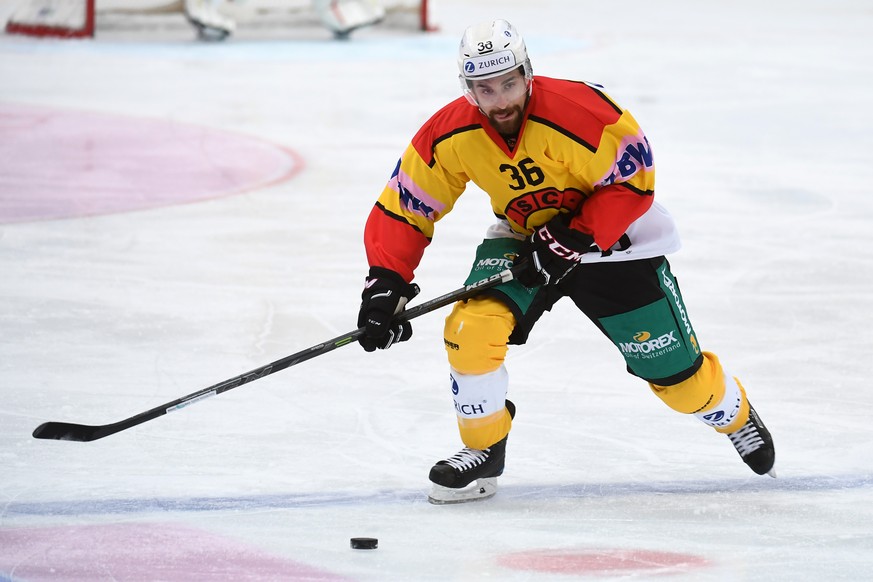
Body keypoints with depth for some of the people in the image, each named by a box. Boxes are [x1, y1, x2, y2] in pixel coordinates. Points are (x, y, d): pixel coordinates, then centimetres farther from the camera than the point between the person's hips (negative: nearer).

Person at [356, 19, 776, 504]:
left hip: (612, 234, -3)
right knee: (471, 328, -21)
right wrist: (384, 283, -23)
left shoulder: (582, 112, -32)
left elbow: (632, 184, -23)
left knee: (673, 368, 2)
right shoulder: (450, 136, -20)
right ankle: (483, 451, 1)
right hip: (521, 237, 3)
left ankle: (737, 418, 36)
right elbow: (403, 209, -12)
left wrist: (573, 240, -28)